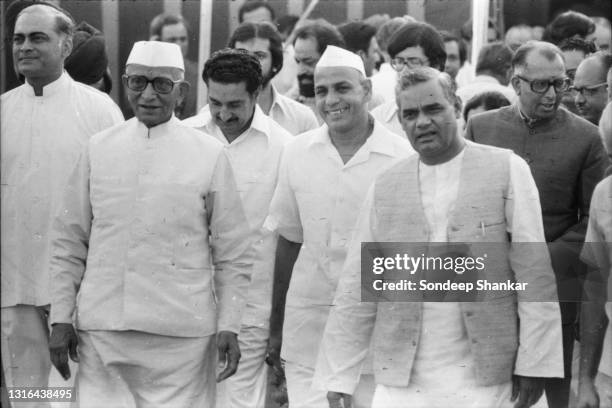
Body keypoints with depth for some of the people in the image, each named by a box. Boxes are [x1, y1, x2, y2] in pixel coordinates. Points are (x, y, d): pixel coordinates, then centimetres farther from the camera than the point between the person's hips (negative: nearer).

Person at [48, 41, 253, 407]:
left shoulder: (210, 155, 2)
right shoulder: (98, 149, 8)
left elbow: (234, 256, 4)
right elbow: (69, 243, 12)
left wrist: (229, 326, -2)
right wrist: (61, 318, 7)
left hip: (181, 336, -2)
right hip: (101, 330, 2)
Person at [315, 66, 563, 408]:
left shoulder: (507, 170, 0)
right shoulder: (386, 186, 7)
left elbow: (534, 274, -3)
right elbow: (356, 289, 6)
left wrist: (534, 363, -8)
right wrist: (339, 378, 1)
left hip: (483, 380, -2)